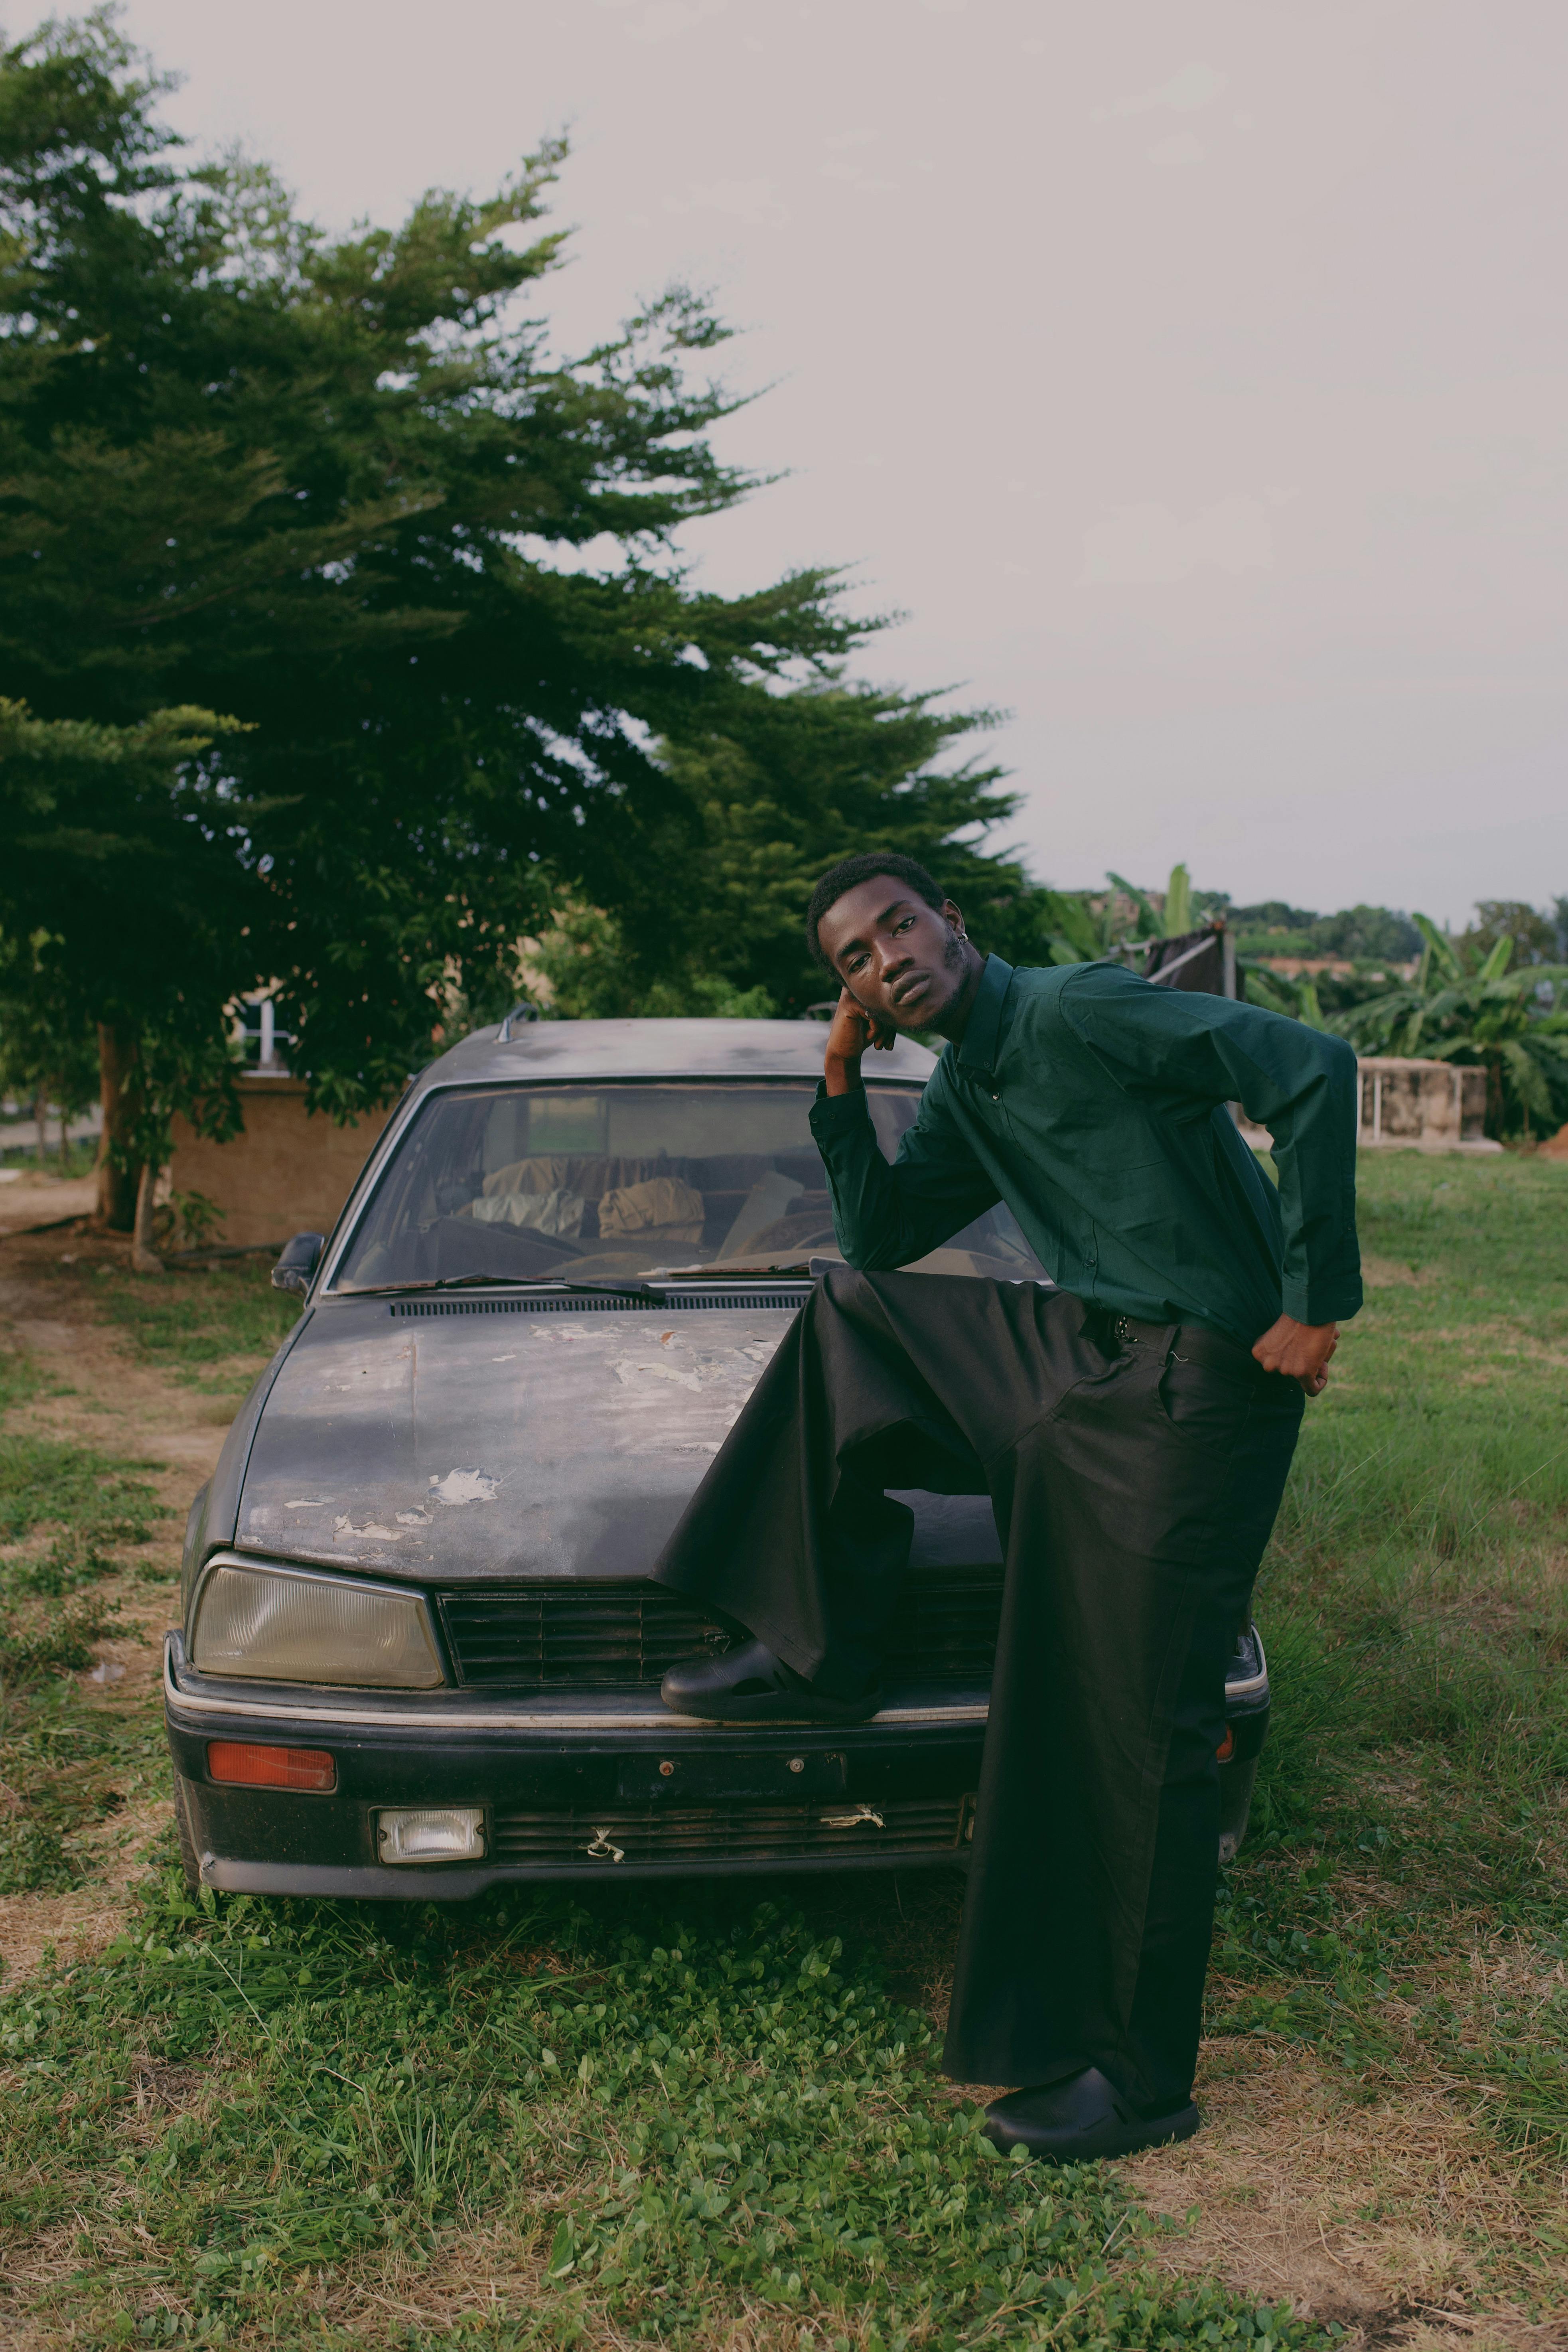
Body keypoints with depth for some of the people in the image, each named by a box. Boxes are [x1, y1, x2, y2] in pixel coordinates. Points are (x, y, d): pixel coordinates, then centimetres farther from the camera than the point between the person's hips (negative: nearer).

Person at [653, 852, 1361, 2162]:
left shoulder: (1079, 1009, -15)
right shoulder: (965, 1098, 13)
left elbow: (1314, 1070, -23)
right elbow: (880, 1239, 20)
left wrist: (1316, 1305, -21)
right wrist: (842, 1082, 9)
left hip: (1191, 1392, -9)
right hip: (1077, 1363, 9)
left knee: (1140, 1735, -4)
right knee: (852, 1318, 15)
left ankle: (1144, 2080, 14)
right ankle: (823, 1661, 21)